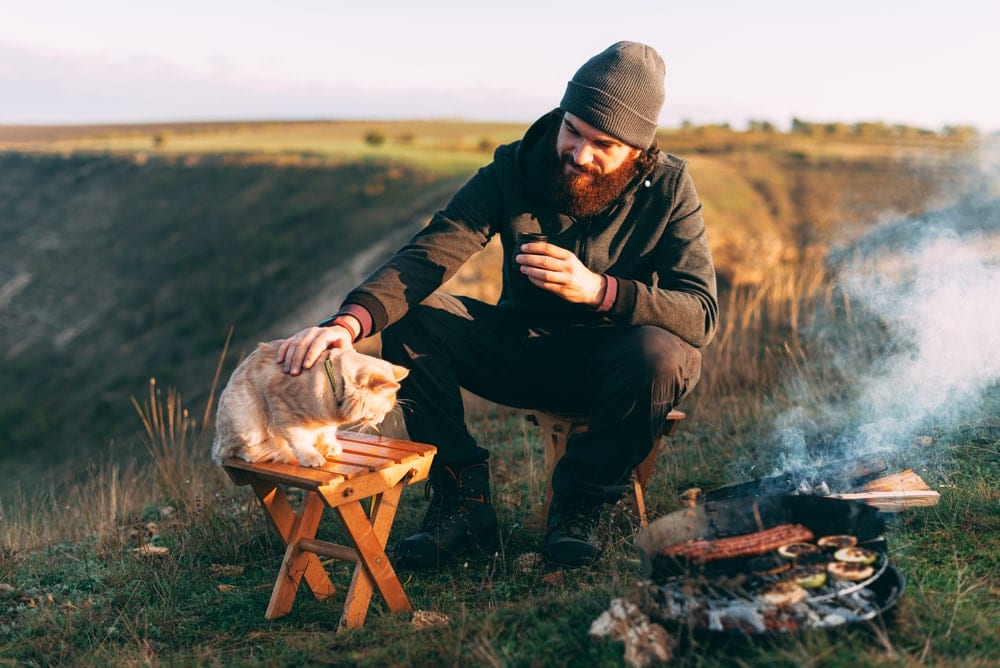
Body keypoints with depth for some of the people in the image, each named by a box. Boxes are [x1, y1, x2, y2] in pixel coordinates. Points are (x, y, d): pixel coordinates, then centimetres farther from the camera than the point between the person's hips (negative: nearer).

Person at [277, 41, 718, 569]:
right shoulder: (514, 169, -11)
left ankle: (579, 504, -10)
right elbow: (427, 256, -24)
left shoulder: (668, 188, -13)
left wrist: (598, 289, -39)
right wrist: (351, 321, -43)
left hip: (611, 370, -1)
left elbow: (701, 314, -23)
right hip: (523, 352, 2)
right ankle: (463, 499, -11)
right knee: (408, 315, -20)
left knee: (661, 355, -35)